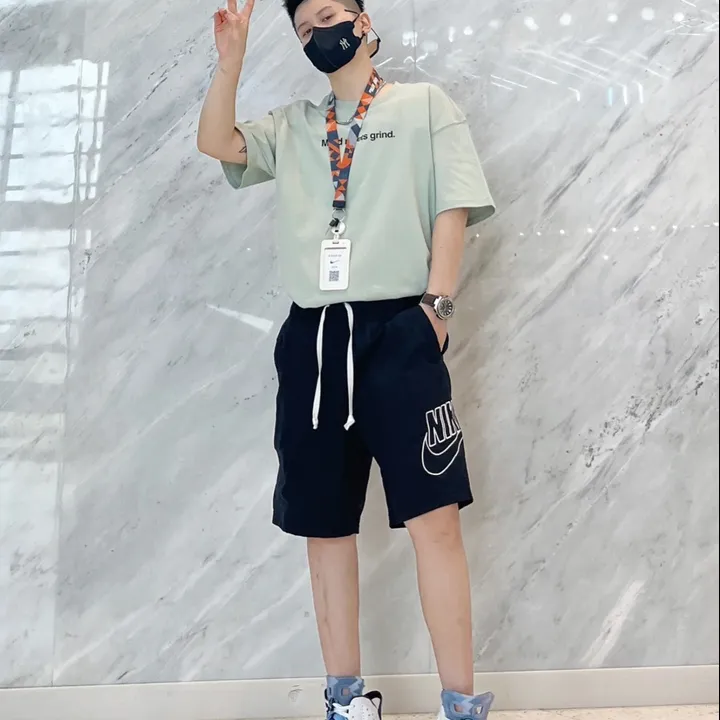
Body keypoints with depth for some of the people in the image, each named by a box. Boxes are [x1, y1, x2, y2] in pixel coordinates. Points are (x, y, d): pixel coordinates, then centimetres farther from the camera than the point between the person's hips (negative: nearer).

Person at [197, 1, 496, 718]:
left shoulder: (425, 105, 12)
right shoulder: (291, 125, 22)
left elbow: (454, 207, 3)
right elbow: (216, 143, 10)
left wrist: (437, 301, -7)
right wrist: (231, 61, 1)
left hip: (398, 330, -3)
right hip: (312, 336, 4)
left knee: (433, 517, -10)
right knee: (324, 523, 6)